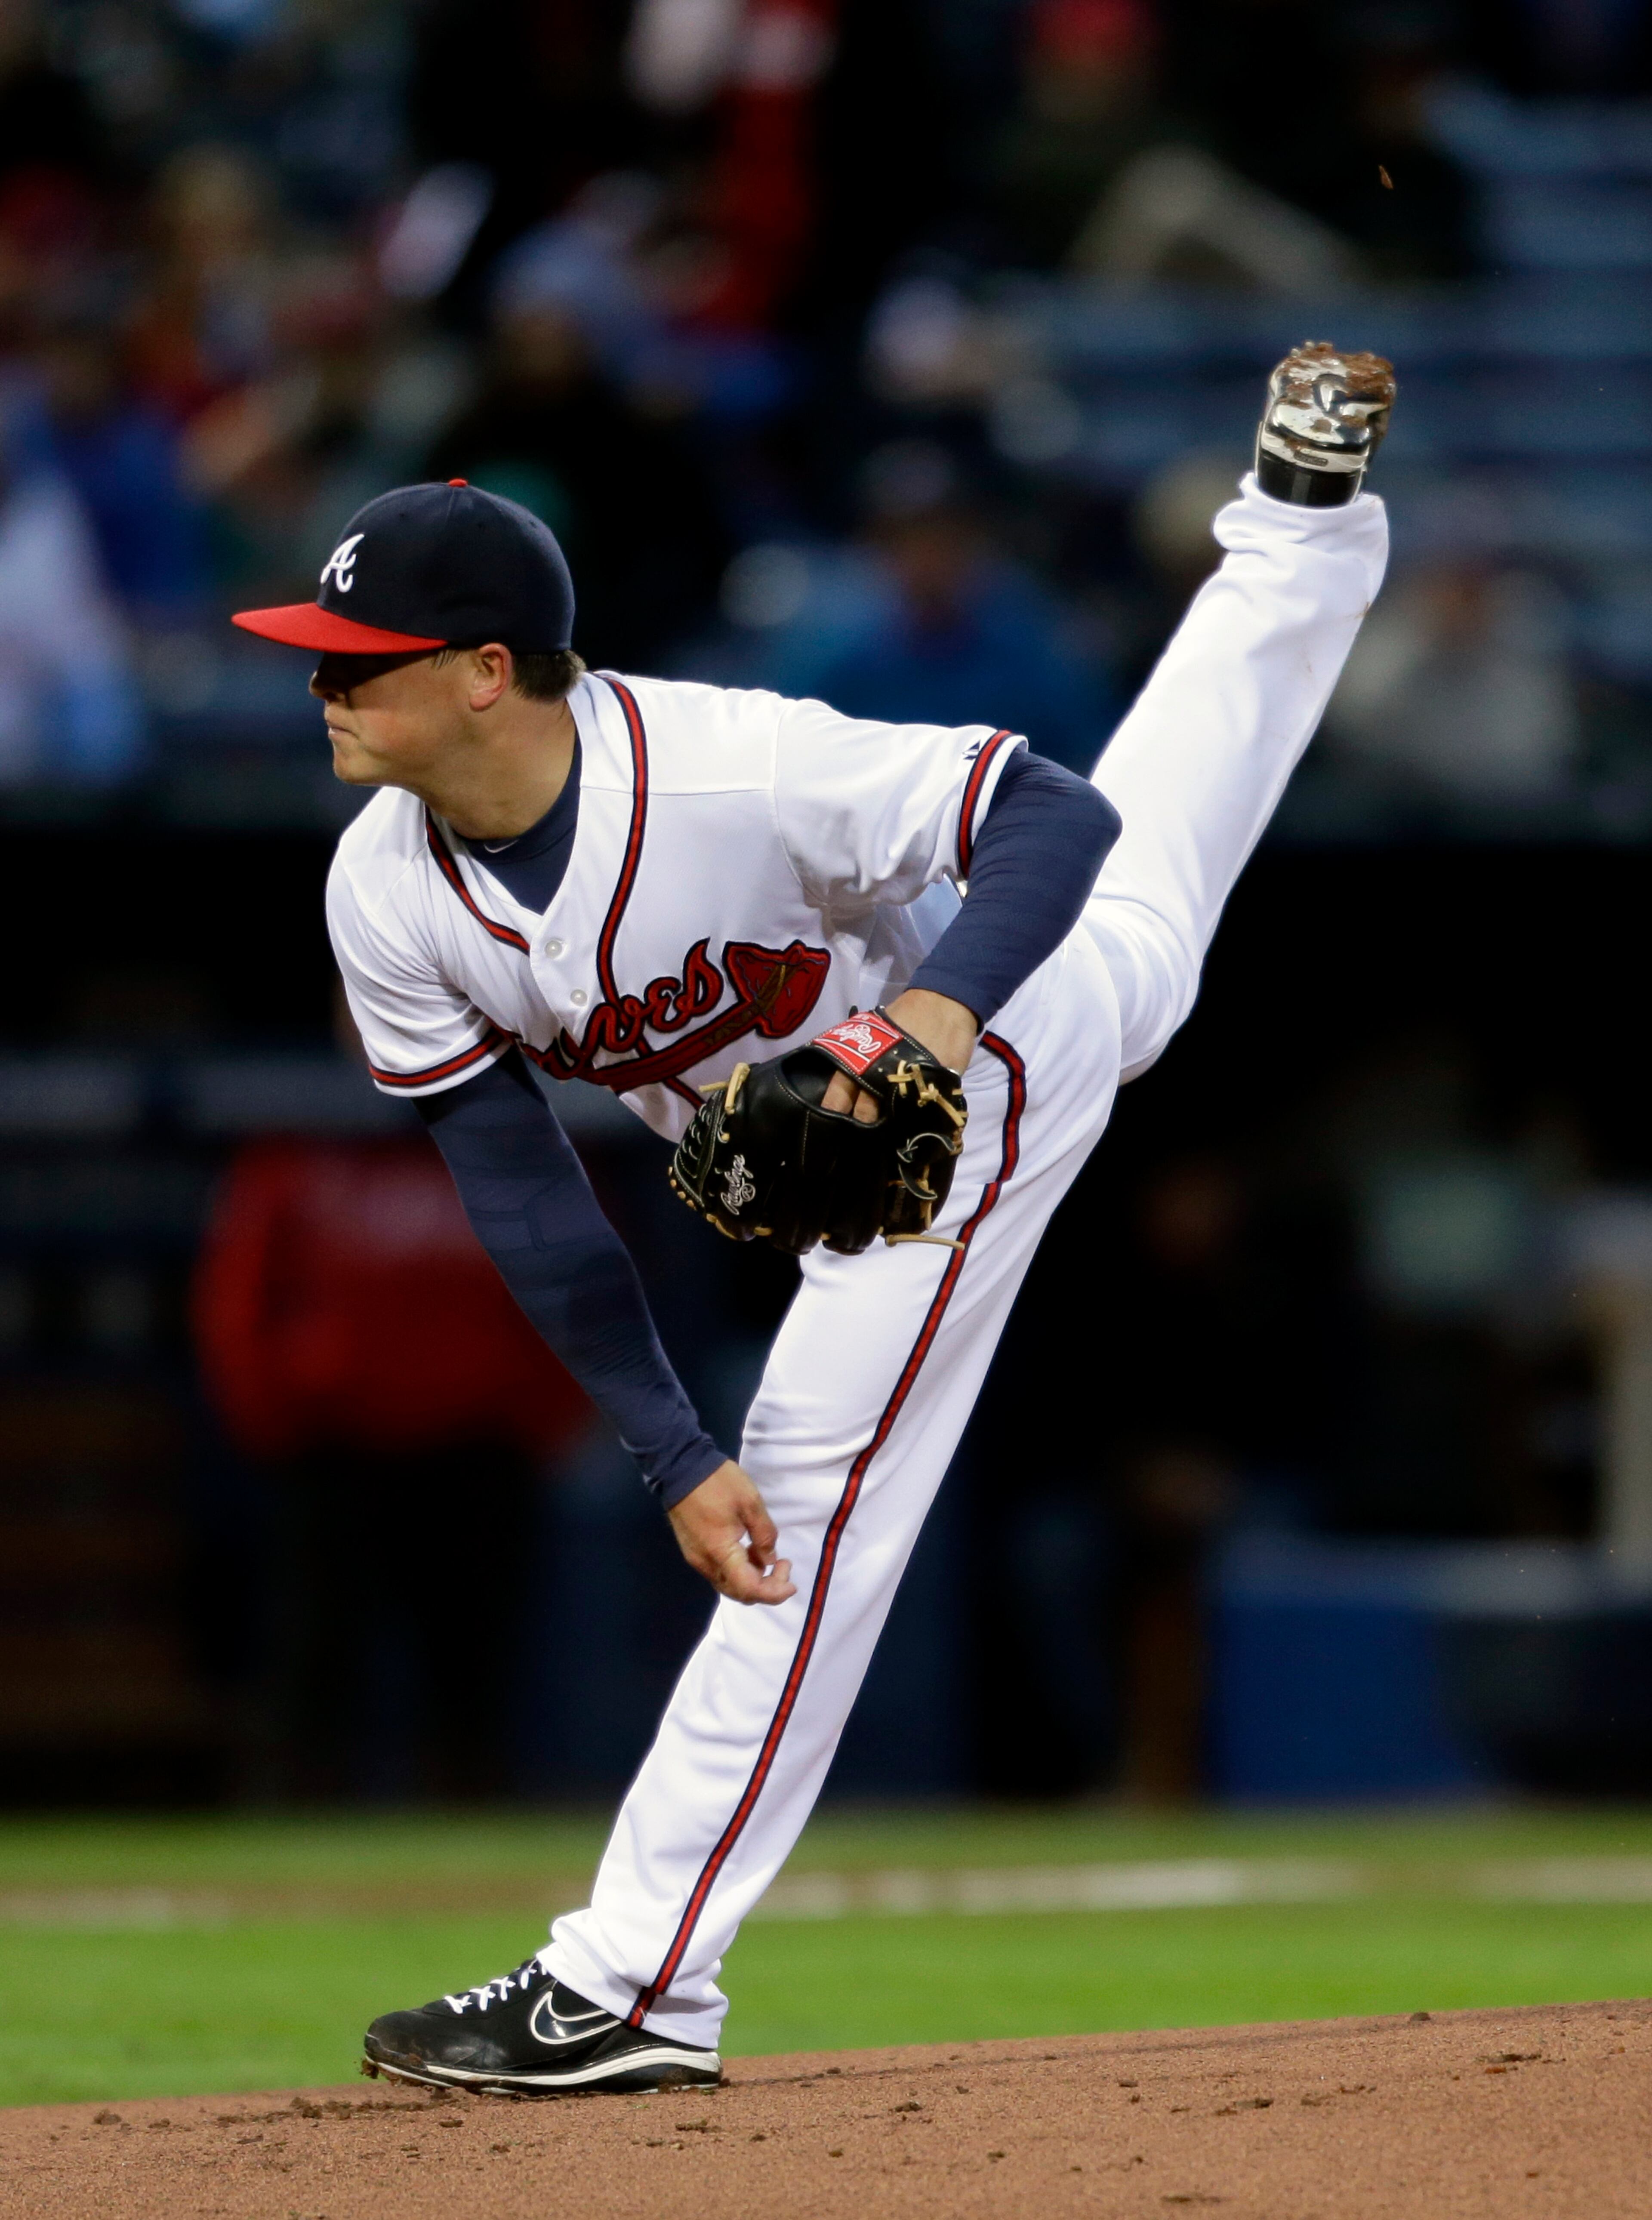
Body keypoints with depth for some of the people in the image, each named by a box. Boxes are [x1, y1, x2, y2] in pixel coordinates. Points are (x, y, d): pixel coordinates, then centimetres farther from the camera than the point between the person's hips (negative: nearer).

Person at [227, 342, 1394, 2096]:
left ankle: (633, 1991, -6)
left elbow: (1062, 818, -36)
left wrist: (937, 1016, -54)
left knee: (814, 1508, -11)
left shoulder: (733, 768, -40)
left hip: (980, 1050, -7)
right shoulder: (387, 898, -22)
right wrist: (674, 1459, -24)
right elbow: (523, 1207, -17)